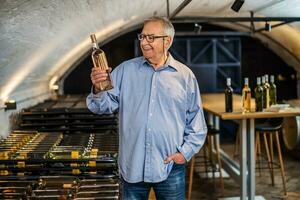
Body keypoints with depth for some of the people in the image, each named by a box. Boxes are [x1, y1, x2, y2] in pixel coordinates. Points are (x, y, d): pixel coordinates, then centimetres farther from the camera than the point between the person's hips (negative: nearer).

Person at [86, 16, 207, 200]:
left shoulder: (185, 76, 1)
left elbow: (196, 124, 5)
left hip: (170, 166, 0)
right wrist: (98, 90, -24)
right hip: (132, 166, 1)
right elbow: (105, 106, -4)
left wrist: (186, 152, -4)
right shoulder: (125, 70, 3)